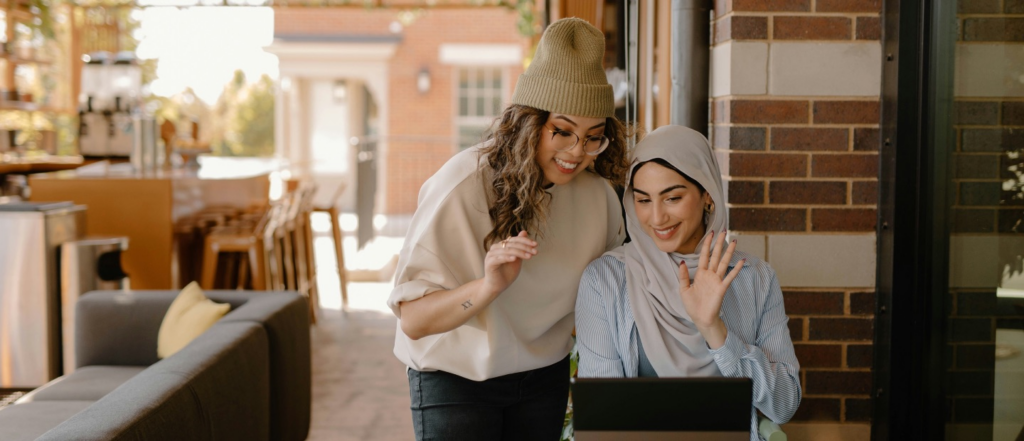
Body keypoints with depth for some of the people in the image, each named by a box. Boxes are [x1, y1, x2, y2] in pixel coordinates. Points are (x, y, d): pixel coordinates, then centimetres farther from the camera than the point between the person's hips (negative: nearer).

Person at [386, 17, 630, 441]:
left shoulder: (597, 192, -9)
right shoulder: (462, 185, -23)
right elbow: (412, 320, -27)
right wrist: (489, 286, -42)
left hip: (544, 374, 4)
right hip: (455, 375, -4)